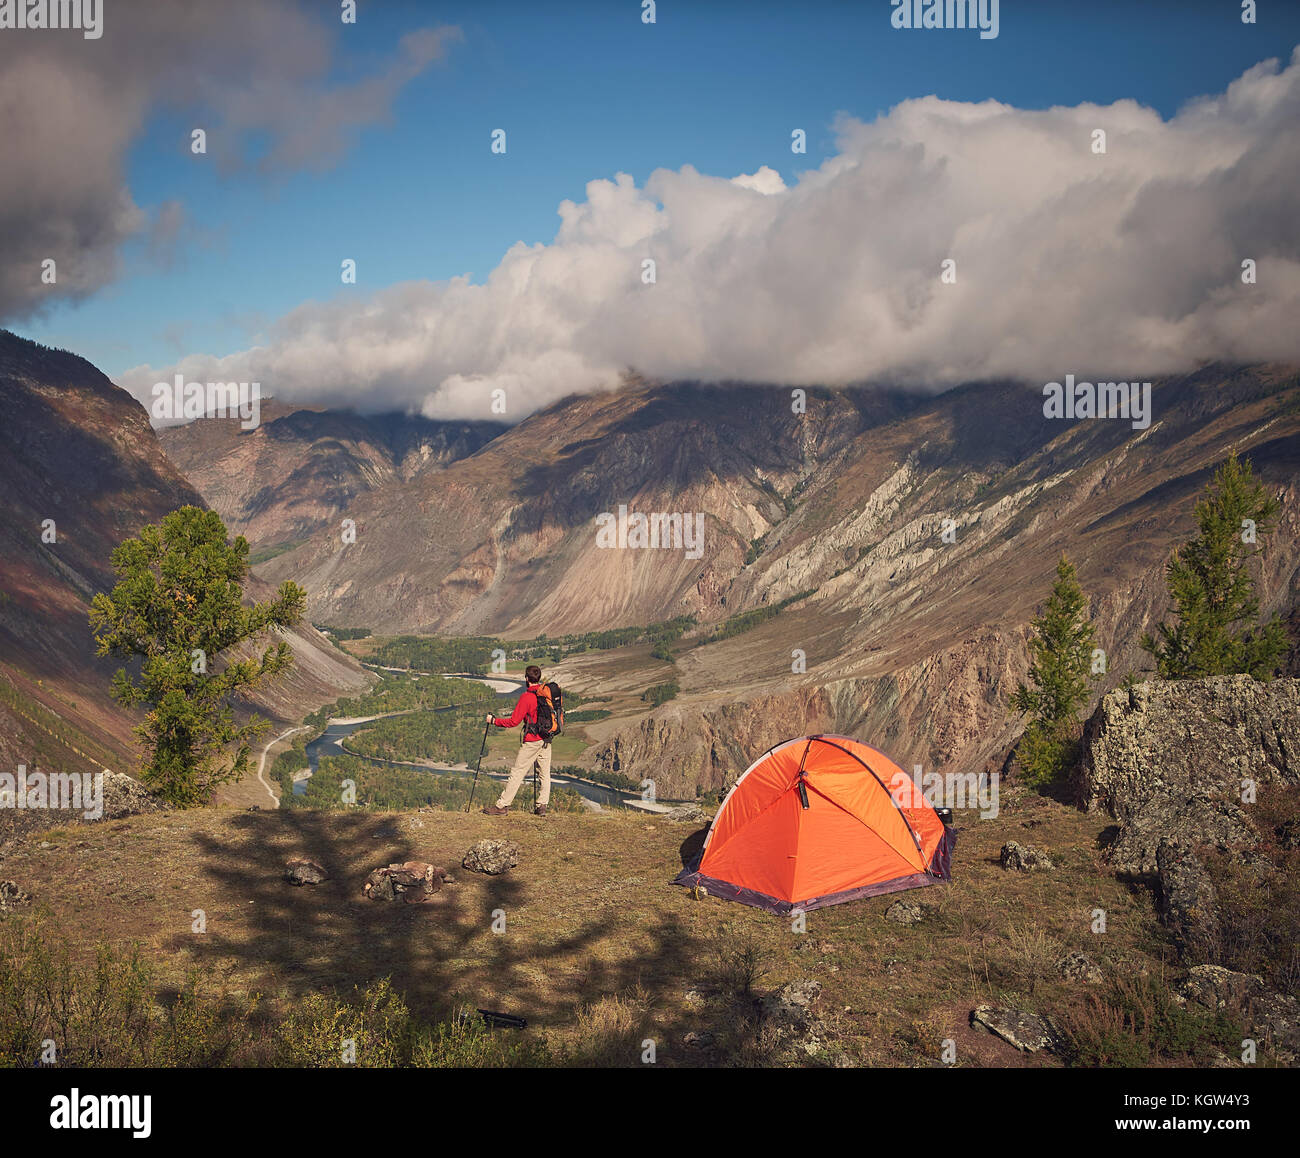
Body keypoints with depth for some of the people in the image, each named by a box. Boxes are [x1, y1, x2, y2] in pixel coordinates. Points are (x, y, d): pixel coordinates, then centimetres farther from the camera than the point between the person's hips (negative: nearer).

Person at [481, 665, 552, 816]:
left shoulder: (526, 696, -15)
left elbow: (514, 721, -15)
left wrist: (494, 721, -4)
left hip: (532, 741, -6)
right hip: (547, 738, 6)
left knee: (517, 773, -2)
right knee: (545, 773, 9)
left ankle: (502, 805, 2)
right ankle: (542, 806, 7)